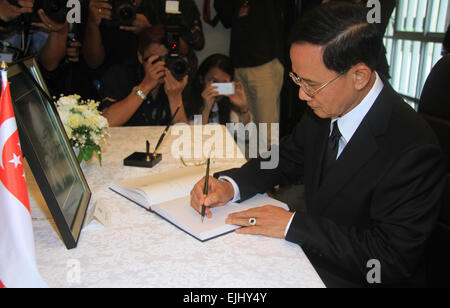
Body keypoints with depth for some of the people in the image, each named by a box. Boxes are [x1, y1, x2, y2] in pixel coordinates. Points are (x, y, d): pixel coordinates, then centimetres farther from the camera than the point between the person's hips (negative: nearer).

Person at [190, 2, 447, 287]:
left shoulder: (415, 151, -28)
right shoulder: (324, 109, -7)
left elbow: (391, 258, -25)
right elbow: (287, 160, 7)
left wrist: (292, 225, -26)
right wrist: (229, 185, -11)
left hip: (355, 279, -6)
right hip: (314, 256, 6)